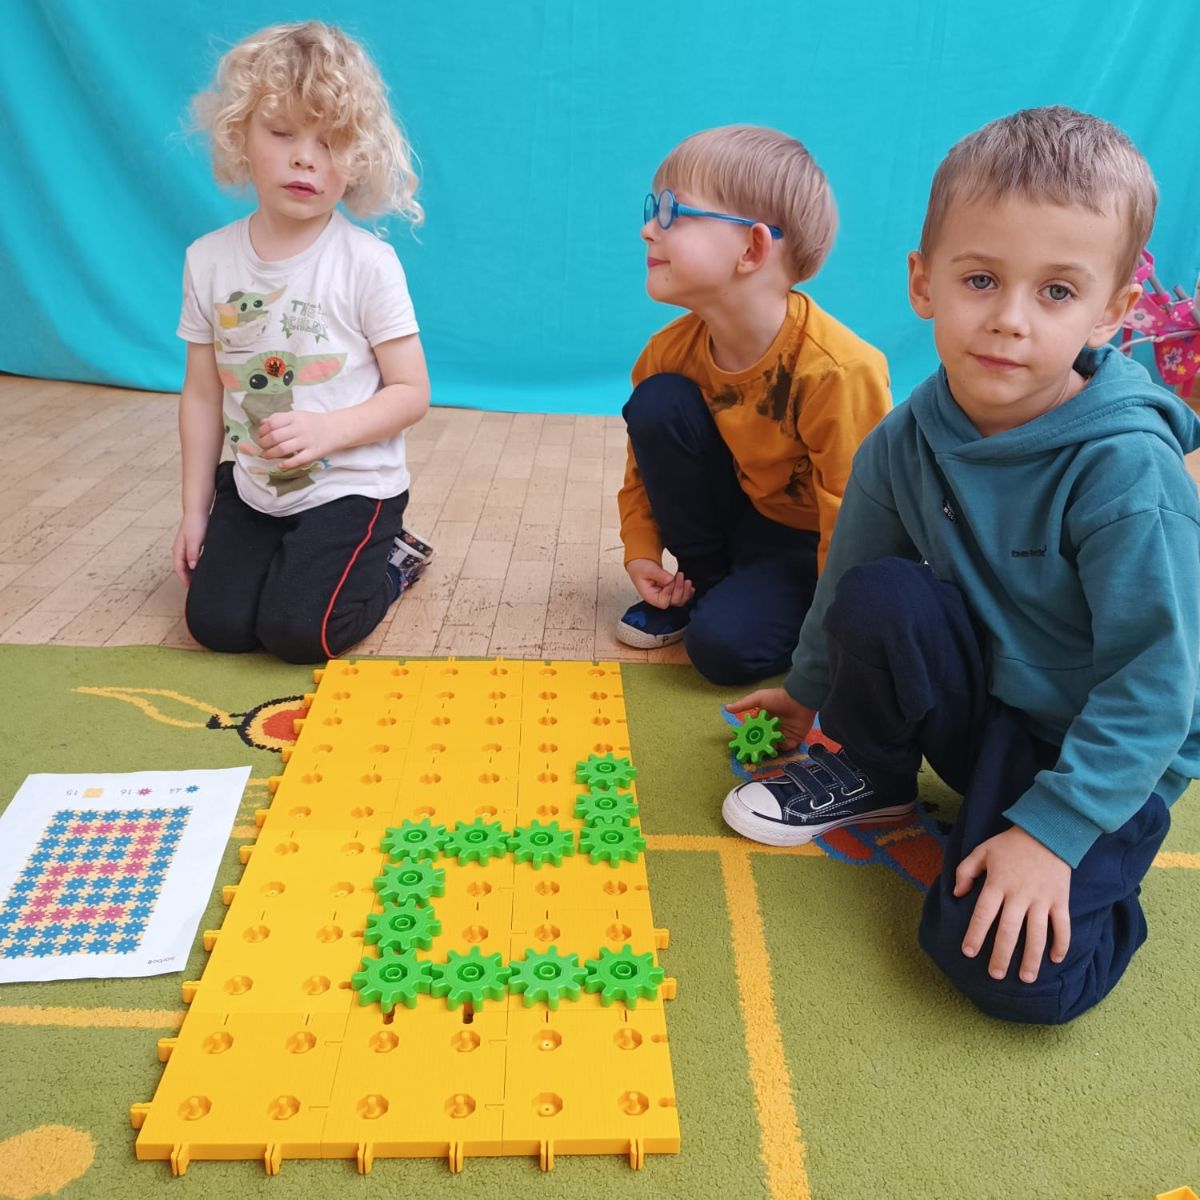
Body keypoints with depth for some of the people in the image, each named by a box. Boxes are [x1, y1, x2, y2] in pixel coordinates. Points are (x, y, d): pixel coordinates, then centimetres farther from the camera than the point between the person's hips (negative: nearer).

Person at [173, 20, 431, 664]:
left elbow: (413, 392, -11)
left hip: (351, 487, -4)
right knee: (216, 624, -3)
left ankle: (388, 562, 14)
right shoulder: (209, 260, -3)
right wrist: (195, 507, 6)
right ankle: (292, 551, 24)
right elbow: (203, 393, 5)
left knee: (296, 631, -14)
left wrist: (328, 430, -27)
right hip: (252, 487, 4)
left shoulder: (367, 263, -15)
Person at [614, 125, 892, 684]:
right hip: (740, 512, 6)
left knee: (725, 644, -30)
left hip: (808, 541, -6)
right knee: (656, 404, -19)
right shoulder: (672, 350, -12)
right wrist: (641, 553, -5)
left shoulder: (837, 370, -32)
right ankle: (703, 580, -1)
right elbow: (648, 457, 5)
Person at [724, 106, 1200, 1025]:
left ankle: (1100, 872, 11)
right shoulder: (908, 442, -12)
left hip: (1109, 748, -4)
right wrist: (811, 690, 20)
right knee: (879, 596, -25)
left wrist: (1050, 830, -25)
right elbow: (849, 572, 5)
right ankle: (870, 777, 3)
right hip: (981, 701, 5)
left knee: (1010, 972, -22)